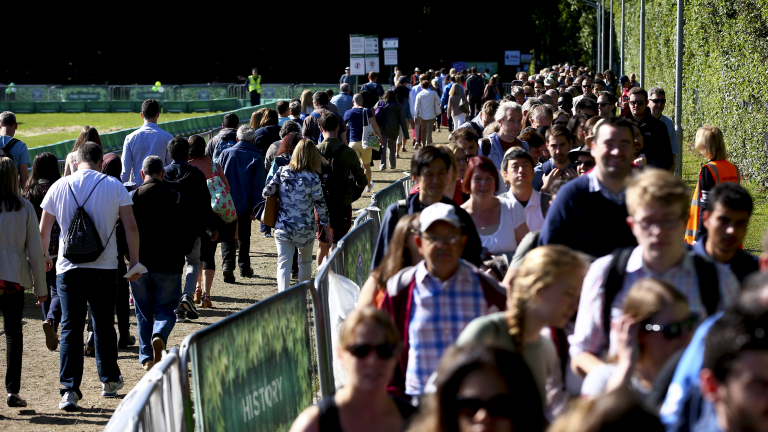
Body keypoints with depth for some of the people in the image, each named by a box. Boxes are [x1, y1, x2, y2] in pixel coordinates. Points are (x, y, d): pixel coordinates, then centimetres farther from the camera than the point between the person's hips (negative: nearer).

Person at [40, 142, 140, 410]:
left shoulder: (59, 187, 2)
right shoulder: (114, 186, 0)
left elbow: (43, 231, 7)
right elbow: (131, 227, -4)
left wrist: (43, 257, 24)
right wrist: (134, 261, 4)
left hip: (69, 268, 0)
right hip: (105, 268, 0)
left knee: (70, 328, 0)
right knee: (104, 325, 15)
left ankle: (69, 390, -9)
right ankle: (109, 380, 28)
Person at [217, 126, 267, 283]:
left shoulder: (226, 153, 0)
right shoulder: (257, 158, -4)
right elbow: (258, 186, -6)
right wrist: (255, 209, -3)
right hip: (245, 204, 0)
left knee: (227, 236, 5)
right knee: (244, 236, 16)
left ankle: (228, 263, -16)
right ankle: (244, 268, 22)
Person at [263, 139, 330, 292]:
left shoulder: (282, 172, -3)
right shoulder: (312, 178, -11)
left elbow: (266, 193, -1)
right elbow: (320, 204, -7)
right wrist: (325, 224, 4)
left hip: (282, 228, 1)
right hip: (304, 228, -1)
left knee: (283, 263, 1)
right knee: (305, 261, 20)